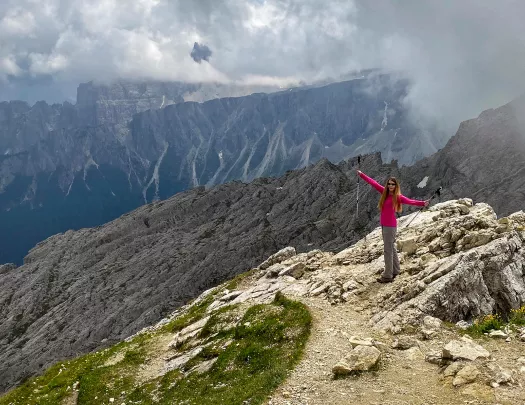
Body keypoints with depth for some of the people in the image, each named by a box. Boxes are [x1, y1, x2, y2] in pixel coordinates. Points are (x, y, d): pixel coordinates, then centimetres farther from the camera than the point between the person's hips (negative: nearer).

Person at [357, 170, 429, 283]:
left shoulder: (398, 196, -12)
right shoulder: (385, 192, 5)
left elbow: (410, 201, -25)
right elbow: (373, 183, 11)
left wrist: (422, 203, -42)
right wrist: (362, 175, 18)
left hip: (390, 226, -7)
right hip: (384, 225, 7)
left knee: (388, 250, -5)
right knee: (391, 248, 18)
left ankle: (387, 276, 0)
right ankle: (395, 270, 33)